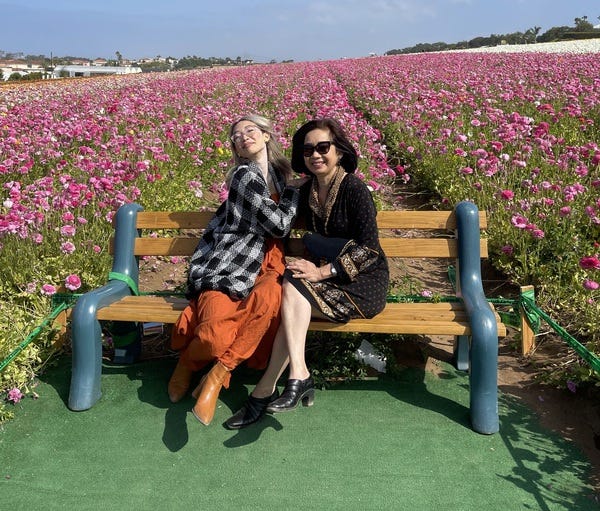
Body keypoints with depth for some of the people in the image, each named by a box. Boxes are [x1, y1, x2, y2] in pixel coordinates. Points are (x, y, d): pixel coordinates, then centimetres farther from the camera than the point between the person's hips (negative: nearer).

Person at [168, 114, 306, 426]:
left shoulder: (279, 174, 19)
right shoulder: (245, 176, -4)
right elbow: (279, 225, -7)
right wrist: (293, 191, 8)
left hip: (264, 267, 5)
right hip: (227, 270, -5)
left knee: (268, 297, -35)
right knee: (215, 338, -29)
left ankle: (217, 375, -18)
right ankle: (188, 361, 11)